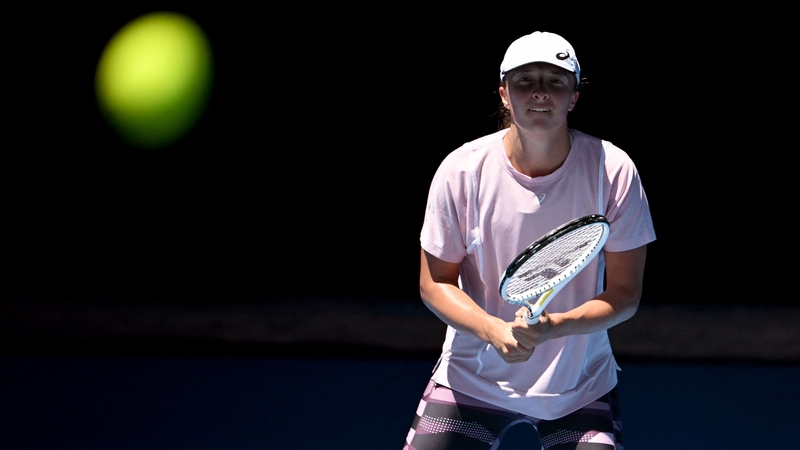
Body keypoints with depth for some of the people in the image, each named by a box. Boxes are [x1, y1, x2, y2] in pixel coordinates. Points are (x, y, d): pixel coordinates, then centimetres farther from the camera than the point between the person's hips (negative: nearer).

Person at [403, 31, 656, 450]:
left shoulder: (613, 171, -12)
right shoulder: (461, 170, -11)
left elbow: (625, 293, -9)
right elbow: (435, 282, -4)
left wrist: (553, 326, -27)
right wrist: (495, 331, -23)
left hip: (581, 389, 0)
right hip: (471, 380, 0)